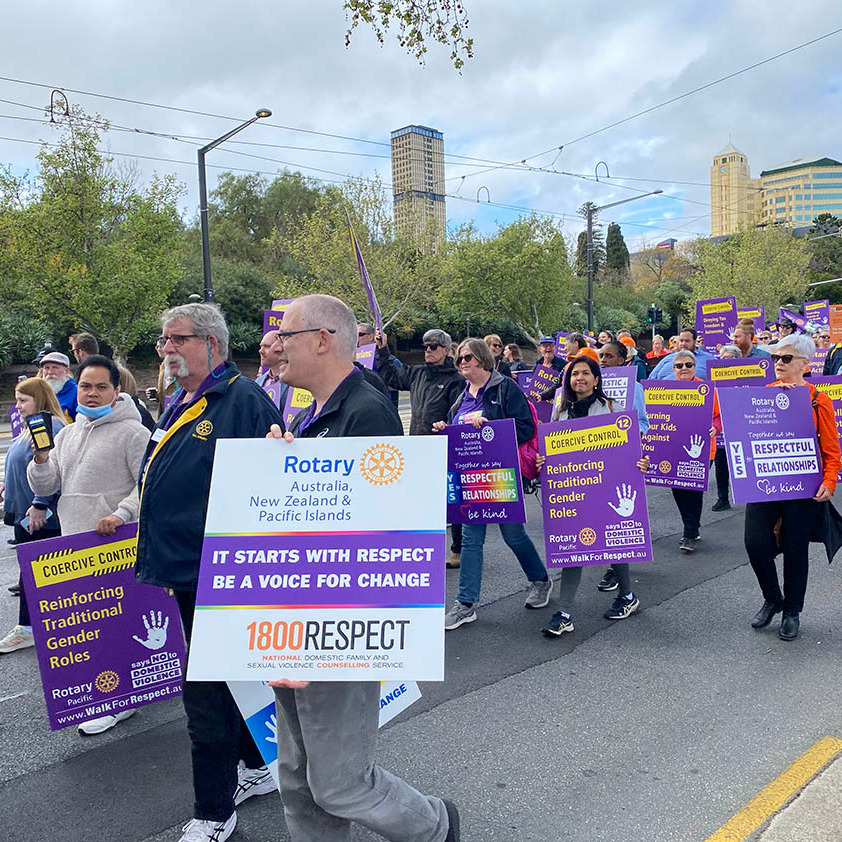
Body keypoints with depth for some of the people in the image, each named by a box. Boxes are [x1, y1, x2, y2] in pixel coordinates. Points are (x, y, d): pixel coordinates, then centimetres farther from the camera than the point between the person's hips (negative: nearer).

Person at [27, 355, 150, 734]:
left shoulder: (132, 432, -6)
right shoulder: (66, 434, 16)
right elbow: (44, 487, 16)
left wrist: (121, 514, -25)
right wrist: (41, 459, -2)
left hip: (115, 545, -7)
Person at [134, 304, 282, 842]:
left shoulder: (244, 401, -15)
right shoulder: (179, 406, 14)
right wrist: (159, 557, 22)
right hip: (188, 573, 9)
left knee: (207, 695, 0)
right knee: (235, 678, 21)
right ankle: (260, 768, 40)